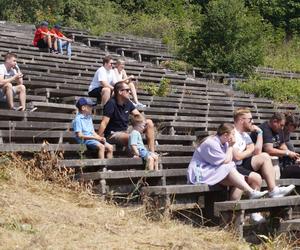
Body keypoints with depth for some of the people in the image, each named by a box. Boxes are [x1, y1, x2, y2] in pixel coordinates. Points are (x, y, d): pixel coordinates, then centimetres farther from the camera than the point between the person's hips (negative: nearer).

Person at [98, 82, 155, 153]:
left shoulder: (128, 103, 6)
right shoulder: (111, 104, -17)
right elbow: (104, 123, -21)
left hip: (125, 131, 9)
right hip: (113, 134, -9)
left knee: (149, 122, -1)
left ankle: (152, 152, -4)